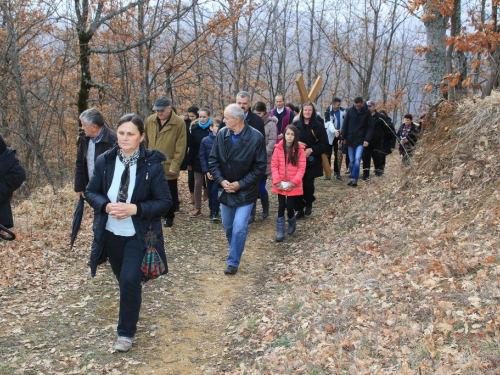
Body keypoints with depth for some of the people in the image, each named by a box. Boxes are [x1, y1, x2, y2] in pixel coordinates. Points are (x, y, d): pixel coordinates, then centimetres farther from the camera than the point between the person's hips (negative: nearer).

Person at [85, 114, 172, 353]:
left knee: (130, 280, -12)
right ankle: (130, 314, 48)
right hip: (110, 232, 4)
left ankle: (126, 332, 8)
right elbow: (91, 192, 3)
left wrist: (135, 209, -24)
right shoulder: (105, 161, -5)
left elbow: (165, 202, -11)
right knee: (123, 279, 19)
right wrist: (106, 206, -18)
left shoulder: (152, 164, -14)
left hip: (138, 234, -4)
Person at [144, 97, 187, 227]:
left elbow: (180, 147, -11)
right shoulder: (150, 121, 2)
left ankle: (169, 216, 29)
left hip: (168, 166, -3)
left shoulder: (179, 123, -10)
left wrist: (175, 165, -14)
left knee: (170, 193, 12)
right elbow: (145, 142, 9)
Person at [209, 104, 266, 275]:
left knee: (239, 228, -9)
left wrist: (240, 184, -17)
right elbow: (213, 159, -1)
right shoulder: (222, 134, -8)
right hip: (225, 189, 4)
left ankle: (233, 262, 9)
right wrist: (221, 180, -15)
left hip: (245, 191, -4)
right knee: (227, 225, 17)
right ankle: (235, 250, 44)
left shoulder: (256, 137, -18)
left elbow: (260, 167, -14)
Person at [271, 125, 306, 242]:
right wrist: (277, 181, -11)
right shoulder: (278, 148, -4)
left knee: (289, 207, -1)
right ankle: (280, 231, 15)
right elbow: (274, 166, -2)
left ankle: (292, 222, 31)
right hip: (280, 184, 1)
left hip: (293, 185, -1)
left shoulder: (300, 149, -6)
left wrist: (293, 182, -14)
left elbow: (302, 168, -6)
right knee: (281, 206, 4)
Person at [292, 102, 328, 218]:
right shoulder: (295, 125, 3)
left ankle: (309, 203, 25)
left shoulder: (319, 126, -1)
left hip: (312, 162, -2)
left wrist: (311, 150, -15)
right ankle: (300, 209, 12)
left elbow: (324, 145, -2)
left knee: (308, 185, -7)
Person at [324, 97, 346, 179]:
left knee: (338, 155, 3)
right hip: (330, 136, -3)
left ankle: (337, 171, 13)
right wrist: (334, 131, -44)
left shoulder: (343, 111, 0)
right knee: (328, 155, 2)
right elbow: (329, 123, -27)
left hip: (339, 135, 3)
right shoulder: (328, 112, -13)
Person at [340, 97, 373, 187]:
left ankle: (353, 179, -14)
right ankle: (353, 179, 16)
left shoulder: (367, 112, -4)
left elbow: (370, 127, -1)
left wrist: (367, 139, -11)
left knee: (357, 159, -15)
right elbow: (345, 124, 5)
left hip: (360, 141, -2)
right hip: (350, 140, 2)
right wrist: (343, 137, 2)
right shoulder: (350, 110, -1)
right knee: (351, 161, 6)